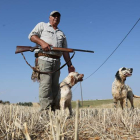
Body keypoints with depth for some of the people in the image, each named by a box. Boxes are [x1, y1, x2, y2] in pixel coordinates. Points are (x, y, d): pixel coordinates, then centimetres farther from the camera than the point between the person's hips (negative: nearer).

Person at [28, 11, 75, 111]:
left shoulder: (62, 34, 28)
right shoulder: (42, 25, 17)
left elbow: (65, 51, 22)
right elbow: (31, 36, 4)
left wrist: (69, 64, 12)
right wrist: (42, 42, -15)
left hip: (57, 61, 5)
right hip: (44, 58, -5)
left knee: (55, 86, -1)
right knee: (46, 84, -16)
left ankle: (53, 109, -1)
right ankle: (45, 109, -18)